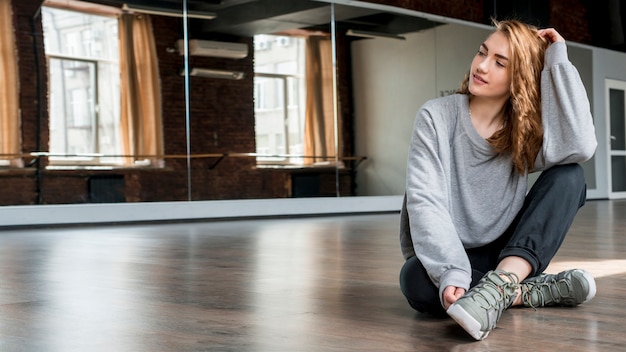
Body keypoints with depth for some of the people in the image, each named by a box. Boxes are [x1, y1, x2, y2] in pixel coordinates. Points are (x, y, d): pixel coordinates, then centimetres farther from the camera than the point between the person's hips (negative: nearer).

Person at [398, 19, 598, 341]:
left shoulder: (525, 128, -1)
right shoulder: (437, 117, -9)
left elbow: (580, 147, -24)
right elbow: (425, 202, -20)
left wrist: (558, 62, -16)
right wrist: (451, 274, -36)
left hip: (504, 252, 3)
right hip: (446, 257, -3)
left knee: (568, 176, -18)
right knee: (417, 282, -38)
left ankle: (500, 284, -35)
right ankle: (531, 291, -22)